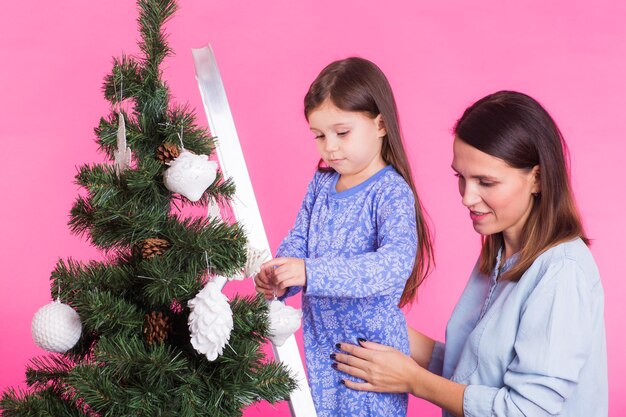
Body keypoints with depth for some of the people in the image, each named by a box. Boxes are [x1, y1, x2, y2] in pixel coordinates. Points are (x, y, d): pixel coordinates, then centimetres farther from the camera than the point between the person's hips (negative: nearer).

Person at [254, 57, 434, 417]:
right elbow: (298, 240, 6)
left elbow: (396, 263, -32)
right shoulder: (321, 184, 2)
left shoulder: (392, 192, -18)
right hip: (319, 336, 6)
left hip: (370, 343, -6)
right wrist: (278, 281, -17)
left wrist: (311, 273, -41)